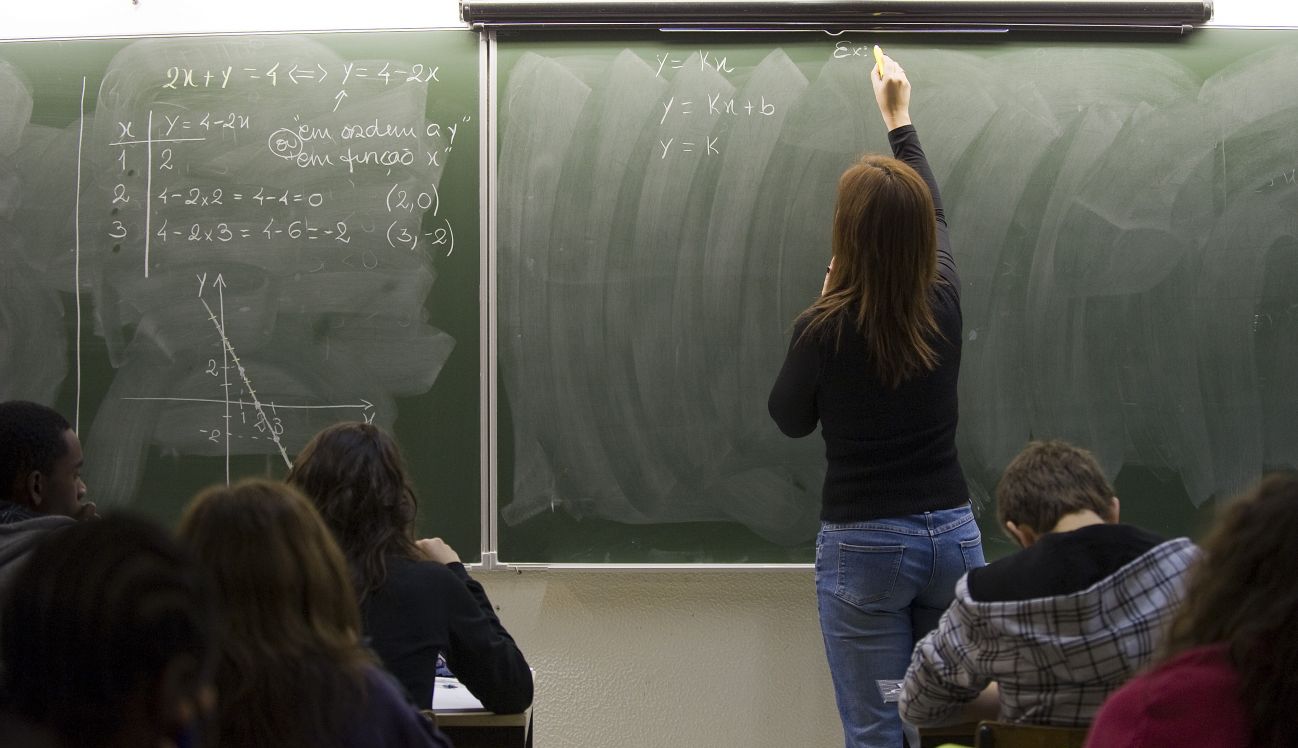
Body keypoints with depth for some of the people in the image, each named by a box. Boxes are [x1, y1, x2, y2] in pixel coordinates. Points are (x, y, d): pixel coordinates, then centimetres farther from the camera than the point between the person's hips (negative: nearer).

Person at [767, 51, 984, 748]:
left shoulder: (825, 329, -15)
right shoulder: (943, 303, -3)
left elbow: (789, 418, 5)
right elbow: (936, 218, 19)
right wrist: (900, 121, 31)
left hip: (864, 545, -4)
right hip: (953, 533, 4)